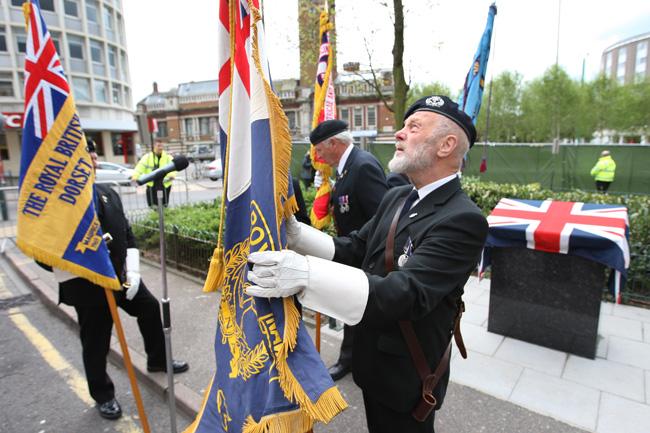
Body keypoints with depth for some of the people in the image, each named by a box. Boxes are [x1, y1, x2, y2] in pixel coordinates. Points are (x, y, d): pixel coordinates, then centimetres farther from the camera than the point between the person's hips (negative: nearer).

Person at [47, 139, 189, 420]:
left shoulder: (108, 194, 3)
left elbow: (127, 234, 6)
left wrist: (132, 272, -2)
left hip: (122, 276, 6)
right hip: (86, 287, -5)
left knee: (152, 310, 17)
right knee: (95, 345, 10)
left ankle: (158, 360, 43)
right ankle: (103, 395, 37)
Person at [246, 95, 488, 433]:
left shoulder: (463, 219, -24)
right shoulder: (396, 198, 2)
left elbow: (407, 294, -35)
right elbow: (353, 250, 1)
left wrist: (307, 275, -45)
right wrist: (295, 234, -15)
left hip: (407, 378, -7)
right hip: (373, 363, 7)